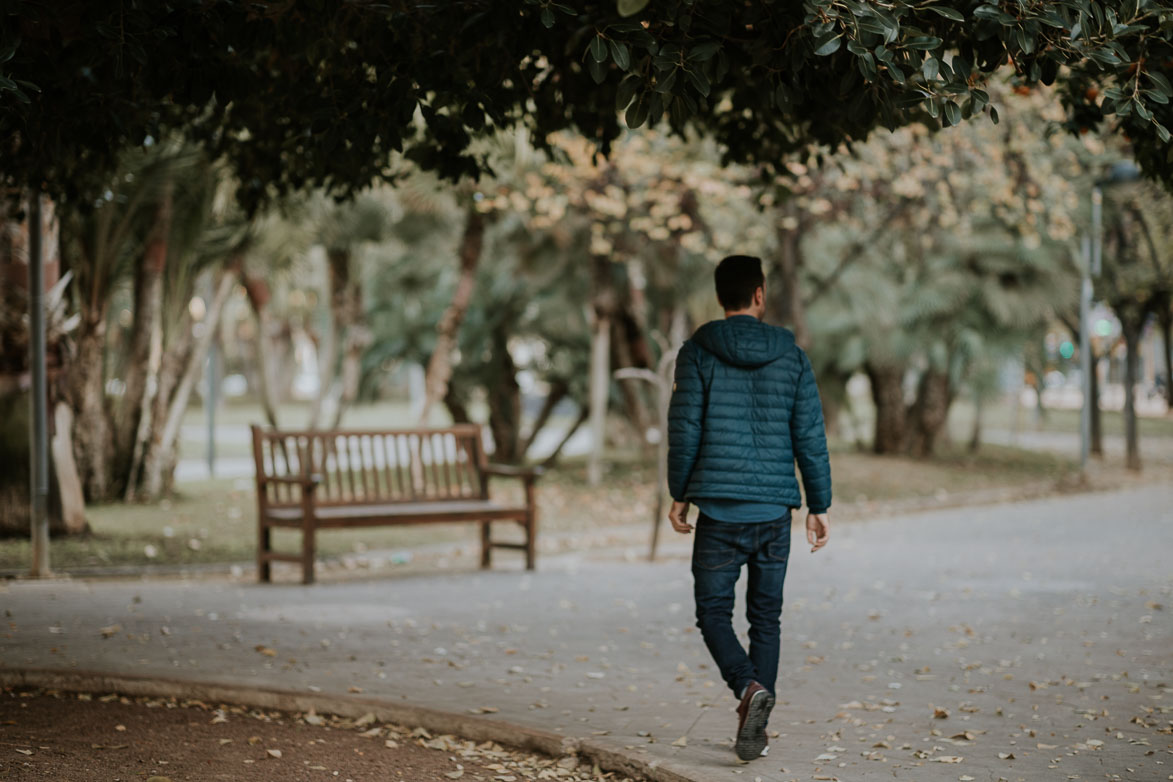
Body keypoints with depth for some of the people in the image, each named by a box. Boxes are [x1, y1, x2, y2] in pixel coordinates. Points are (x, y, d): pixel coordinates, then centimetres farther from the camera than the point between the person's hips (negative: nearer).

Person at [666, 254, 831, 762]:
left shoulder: (698, 353, -3)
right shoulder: (790, 355, 3)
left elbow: (684, 429, -5)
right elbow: (810, 437, 2)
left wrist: (679, 494, 6)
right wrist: (819, 506, 9)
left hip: (719, 509, -2)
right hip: (774, 510, 2)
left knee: (713, 612, 8)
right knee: (766, 618, 11)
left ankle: (750, 688, -19)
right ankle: (754, 729, 9)